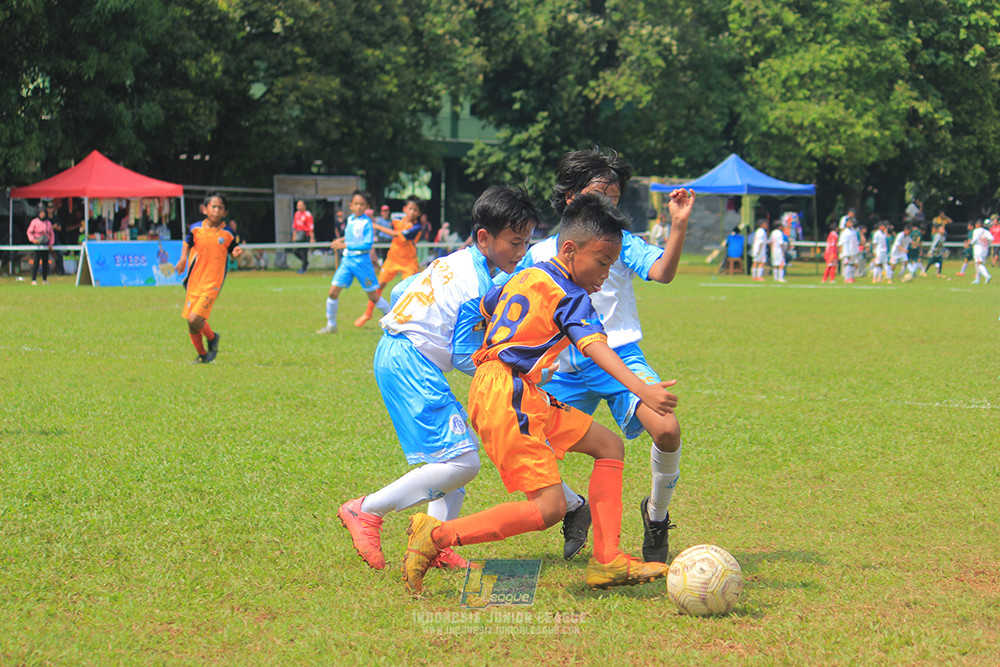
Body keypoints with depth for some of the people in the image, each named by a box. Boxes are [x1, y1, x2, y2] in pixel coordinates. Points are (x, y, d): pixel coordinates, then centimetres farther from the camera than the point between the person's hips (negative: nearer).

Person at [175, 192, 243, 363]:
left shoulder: (227, 233, -5)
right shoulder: (196, 229, 0)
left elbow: (232, 250, 8)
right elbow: (187, 242, 19)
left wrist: (236, 253, -15)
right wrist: (183, 259, 3)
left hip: (212, 284, -4)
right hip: (194, 281, 4)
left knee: (195, 318, -18)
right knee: (191, 325, 7)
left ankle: (212, 338, 12)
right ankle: (202, 354, 29)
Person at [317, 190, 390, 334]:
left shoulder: (366, 222, -12)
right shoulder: (350, 219, 9)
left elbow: (367, 244, -21)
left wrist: (345, 245, -24)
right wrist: (342, 240, 11)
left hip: (361, 261, -6)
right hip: (347, 260, 6)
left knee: (373, 296, 2)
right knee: (333, 292, -3)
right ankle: (331, 326, 8)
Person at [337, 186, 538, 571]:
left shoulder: (454, 263, 14)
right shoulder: (479, 288, -15)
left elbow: (401, 291, 25)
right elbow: (466, 358, -14)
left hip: (395, 354, 11)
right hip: (410, 365, -11)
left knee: (461, 451, 15)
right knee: (461, 462, -15)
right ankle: (367, 511, -9)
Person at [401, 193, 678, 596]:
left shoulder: (524, 278, 18)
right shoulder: (569, 295, -8)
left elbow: (483, 309, 33)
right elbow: (595, 346, -24)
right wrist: (641, 389, -37)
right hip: (507, 397, -11)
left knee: (609, 447, 13)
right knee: (549, 507, -15)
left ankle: (606, 562, 6)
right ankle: (436, 536, -8)